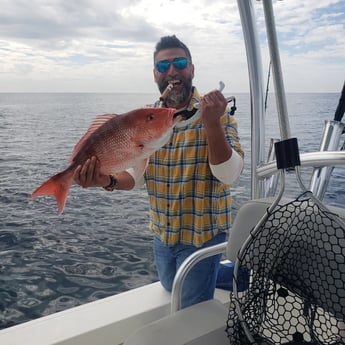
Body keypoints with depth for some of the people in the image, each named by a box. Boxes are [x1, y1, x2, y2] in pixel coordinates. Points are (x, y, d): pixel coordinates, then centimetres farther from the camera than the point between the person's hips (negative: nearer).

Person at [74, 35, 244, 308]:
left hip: (202, 235, -5)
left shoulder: (217, 112, -14)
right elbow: (139, 173, 1)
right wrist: (108, 181, -19)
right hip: (162, 234, 5)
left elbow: (229, 174, -23)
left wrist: (212, 123, -35)